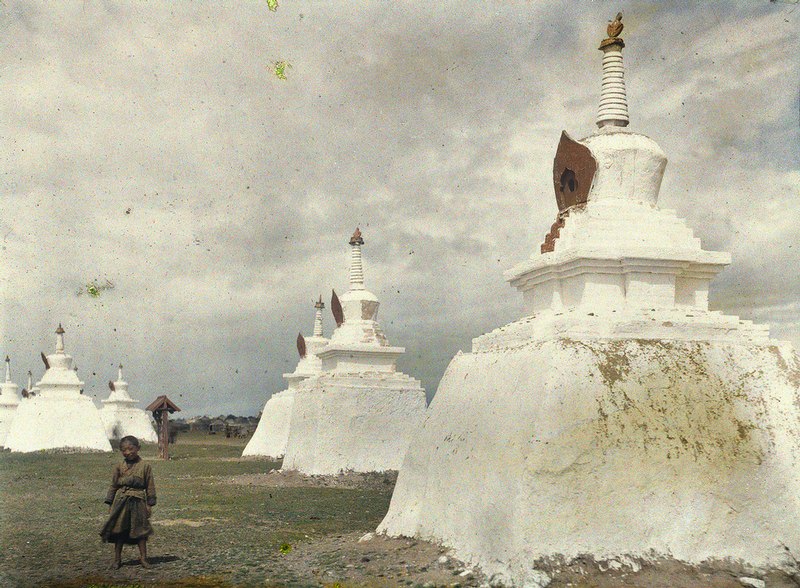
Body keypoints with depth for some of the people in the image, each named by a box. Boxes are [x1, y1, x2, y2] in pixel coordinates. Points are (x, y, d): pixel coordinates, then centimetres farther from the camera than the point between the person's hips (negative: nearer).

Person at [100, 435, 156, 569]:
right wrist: (110, 503, 5)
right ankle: (117, 559, 16)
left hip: (138, 501, -1)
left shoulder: (145, 466, 0)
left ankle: (143, 558, 14)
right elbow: (113, 485, 9)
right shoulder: (119, 467, 4)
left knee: (140, 530, 4)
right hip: (121, 502, 1)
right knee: (119, 530, 5)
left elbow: (150, 486, 3)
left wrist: (150, 504, 0)